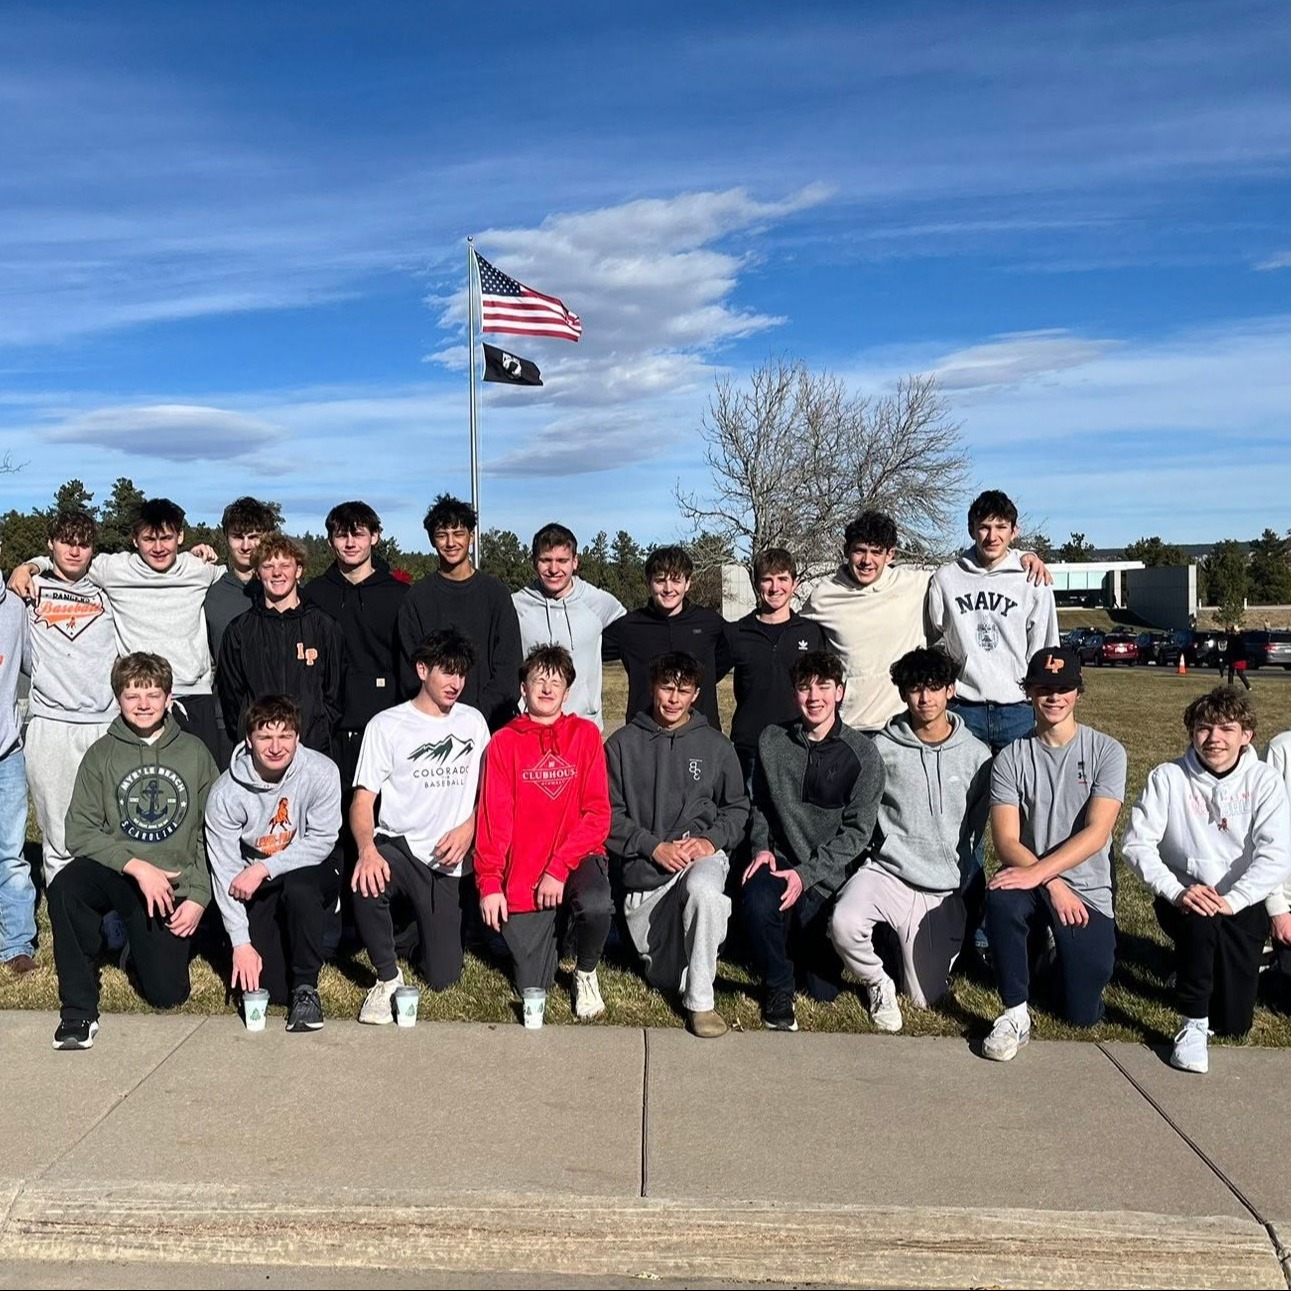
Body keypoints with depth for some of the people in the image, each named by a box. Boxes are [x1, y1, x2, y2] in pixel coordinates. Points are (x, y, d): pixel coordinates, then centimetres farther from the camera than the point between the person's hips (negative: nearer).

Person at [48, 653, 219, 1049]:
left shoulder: (194, 752, 4)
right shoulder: (102, 754, 3)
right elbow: (80, 831, -6)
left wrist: (199, 897, -6)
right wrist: (136, 866, -19)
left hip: (173, 889, 0)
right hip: (116, 876, 0)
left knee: (167, 993, -8)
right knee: (65, 886, -34)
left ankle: (145, 941, 29)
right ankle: (79, 1010, -17)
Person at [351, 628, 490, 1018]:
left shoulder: (473, 722, 10)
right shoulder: (387, 725, -2)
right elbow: (363, 799, -8)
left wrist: (468, 828, -7)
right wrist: (367, 849, -27)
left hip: (446, 861, 3)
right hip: (397, 847, -2)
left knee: (442, 977, -2)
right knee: (366, 884, -39)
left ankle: (427, 925, 34)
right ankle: (388, 978, -13)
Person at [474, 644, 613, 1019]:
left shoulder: (586, 734, 1)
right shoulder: (504, 742, 2)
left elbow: (597, 813, -5)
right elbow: (493, 817, -3)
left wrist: (559, 868, -15)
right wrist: (489, 882, -14)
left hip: (577, 857, 0)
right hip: (523, 873, 1)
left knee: (596, 905, -35)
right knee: (533, 987, -2)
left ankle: (586, 972, -1)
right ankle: (551, 929, 33)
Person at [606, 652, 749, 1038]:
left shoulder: (716, 746, 6)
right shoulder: (622, 744, 2)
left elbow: (736, 807, 11)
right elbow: (610, 813, -1)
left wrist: (711, 840, -8)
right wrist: (653, 846, -13)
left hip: (702, 852, 0)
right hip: (644, 865, 1)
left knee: (704, 889, -37)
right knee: (662, 975, 4)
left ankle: (700, 1001, -21)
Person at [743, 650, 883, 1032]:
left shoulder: (861, 753, -7)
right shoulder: (772, 741, 2)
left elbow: (857, 830, -8)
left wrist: (807, 872, -16)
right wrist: (761, 846, -6)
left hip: (828, 878, -1)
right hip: (779, 860, 1)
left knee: (824, 990, 0)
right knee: (755, 900, -35)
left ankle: (807, 939, 35)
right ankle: (777, 987, -7)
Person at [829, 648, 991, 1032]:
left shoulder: (976, 755, 3)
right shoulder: (883, 748, -1)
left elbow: (978, 828, 11)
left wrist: (960, 873, 8)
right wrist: (879, 852, -2)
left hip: (944, 890, 1)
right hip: (887, 871, -1)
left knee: (925, 998, 1)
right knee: (844, 923, -33)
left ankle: (948, 942, 34)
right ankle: (878, 982, 0)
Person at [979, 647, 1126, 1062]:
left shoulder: (1106, 752, -4)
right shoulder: (1011, 758, -1)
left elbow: (1095, 834, -15)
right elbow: (1006, 840, -8)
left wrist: (1038, 873, -28)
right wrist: (1054, 886, -22)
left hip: (1087, 888, 0)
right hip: (1031, 880, 0)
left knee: (1083, 1014, -2)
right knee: (1001, 900, -36)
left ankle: (1063, 952, 32)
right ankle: (1015, 1015, -19)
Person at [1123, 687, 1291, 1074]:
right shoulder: (1167, 777, -6)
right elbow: (1137, 844, -10)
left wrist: (1231, 901, -27)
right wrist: (1177, 892, -24)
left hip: (1243, 903, 1)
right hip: (1183, 897, -1)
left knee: (1233, 1022, -1)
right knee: (1200, 923, -37)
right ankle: (1193, 1027, -19)